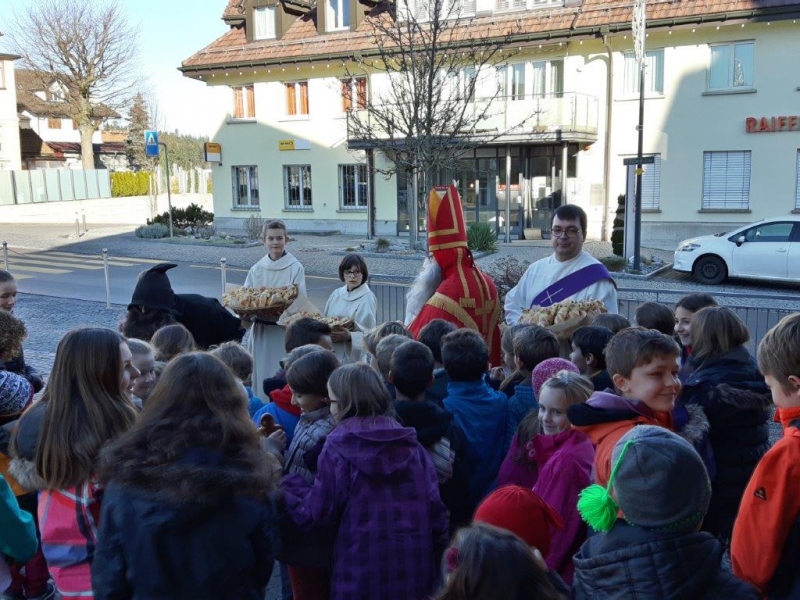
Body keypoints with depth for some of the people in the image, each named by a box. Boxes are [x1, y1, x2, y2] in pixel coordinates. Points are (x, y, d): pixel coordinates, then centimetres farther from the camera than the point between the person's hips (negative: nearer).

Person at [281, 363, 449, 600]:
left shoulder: (339, 447, -10)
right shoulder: (410, 443, 2)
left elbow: (319, 512, -7)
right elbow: (434, 504, 1)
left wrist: (285, 484, 8)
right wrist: (435, 553, 12)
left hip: (363, 570, -4)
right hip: (415, 565, 4)